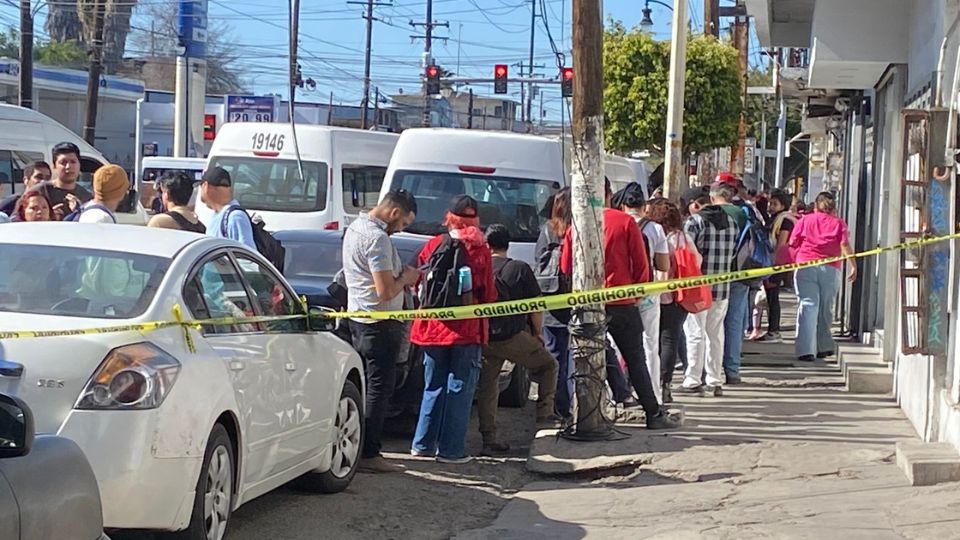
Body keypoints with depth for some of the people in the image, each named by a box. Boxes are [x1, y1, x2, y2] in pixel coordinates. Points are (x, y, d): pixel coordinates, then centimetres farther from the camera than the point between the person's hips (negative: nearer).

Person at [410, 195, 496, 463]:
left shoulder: (433, 245, 0)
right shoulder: (480, 250, -7)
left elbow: (419, 284, 6)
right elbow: (488, 294, -3)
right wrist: (484, 321, 14)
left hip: (433, 327, 3)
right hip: (467, 329, -3)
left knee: (434, 387, 16)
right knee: (460, 389, 4)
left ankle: (424, 444, 20)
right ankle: (450, 449, 3)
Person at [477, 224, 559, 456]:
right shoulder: (519, 269, -3)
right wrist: (538, 333, 12)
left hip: (484, 339, 3)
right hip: (513, 337, -3)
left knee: (487, 387, 9)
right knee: (548, 365, 19)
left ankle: (489, 440, 6)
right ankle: (544, 412, 10)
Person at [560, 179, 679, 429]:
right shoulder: (626, 222, -6)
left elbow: (566, 267, 6)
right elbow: (641, 263, -3)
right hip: (621, 303, -2)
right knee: (635, 360, 6)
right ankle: (653, 414, 8)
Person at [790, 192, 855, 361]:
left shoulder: (805, 220, 11)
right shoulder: (838, 223, 10)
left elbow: (792, 244, 7)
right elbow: (845, 245, -3)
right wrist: (853, 266, -4)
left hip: (805, 266, 0)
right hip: (830, 269, 0)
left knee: (808, 306, -5)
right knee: (825, 309, 12)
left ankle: (806, 350, -15)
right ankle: (824, 347, 20)